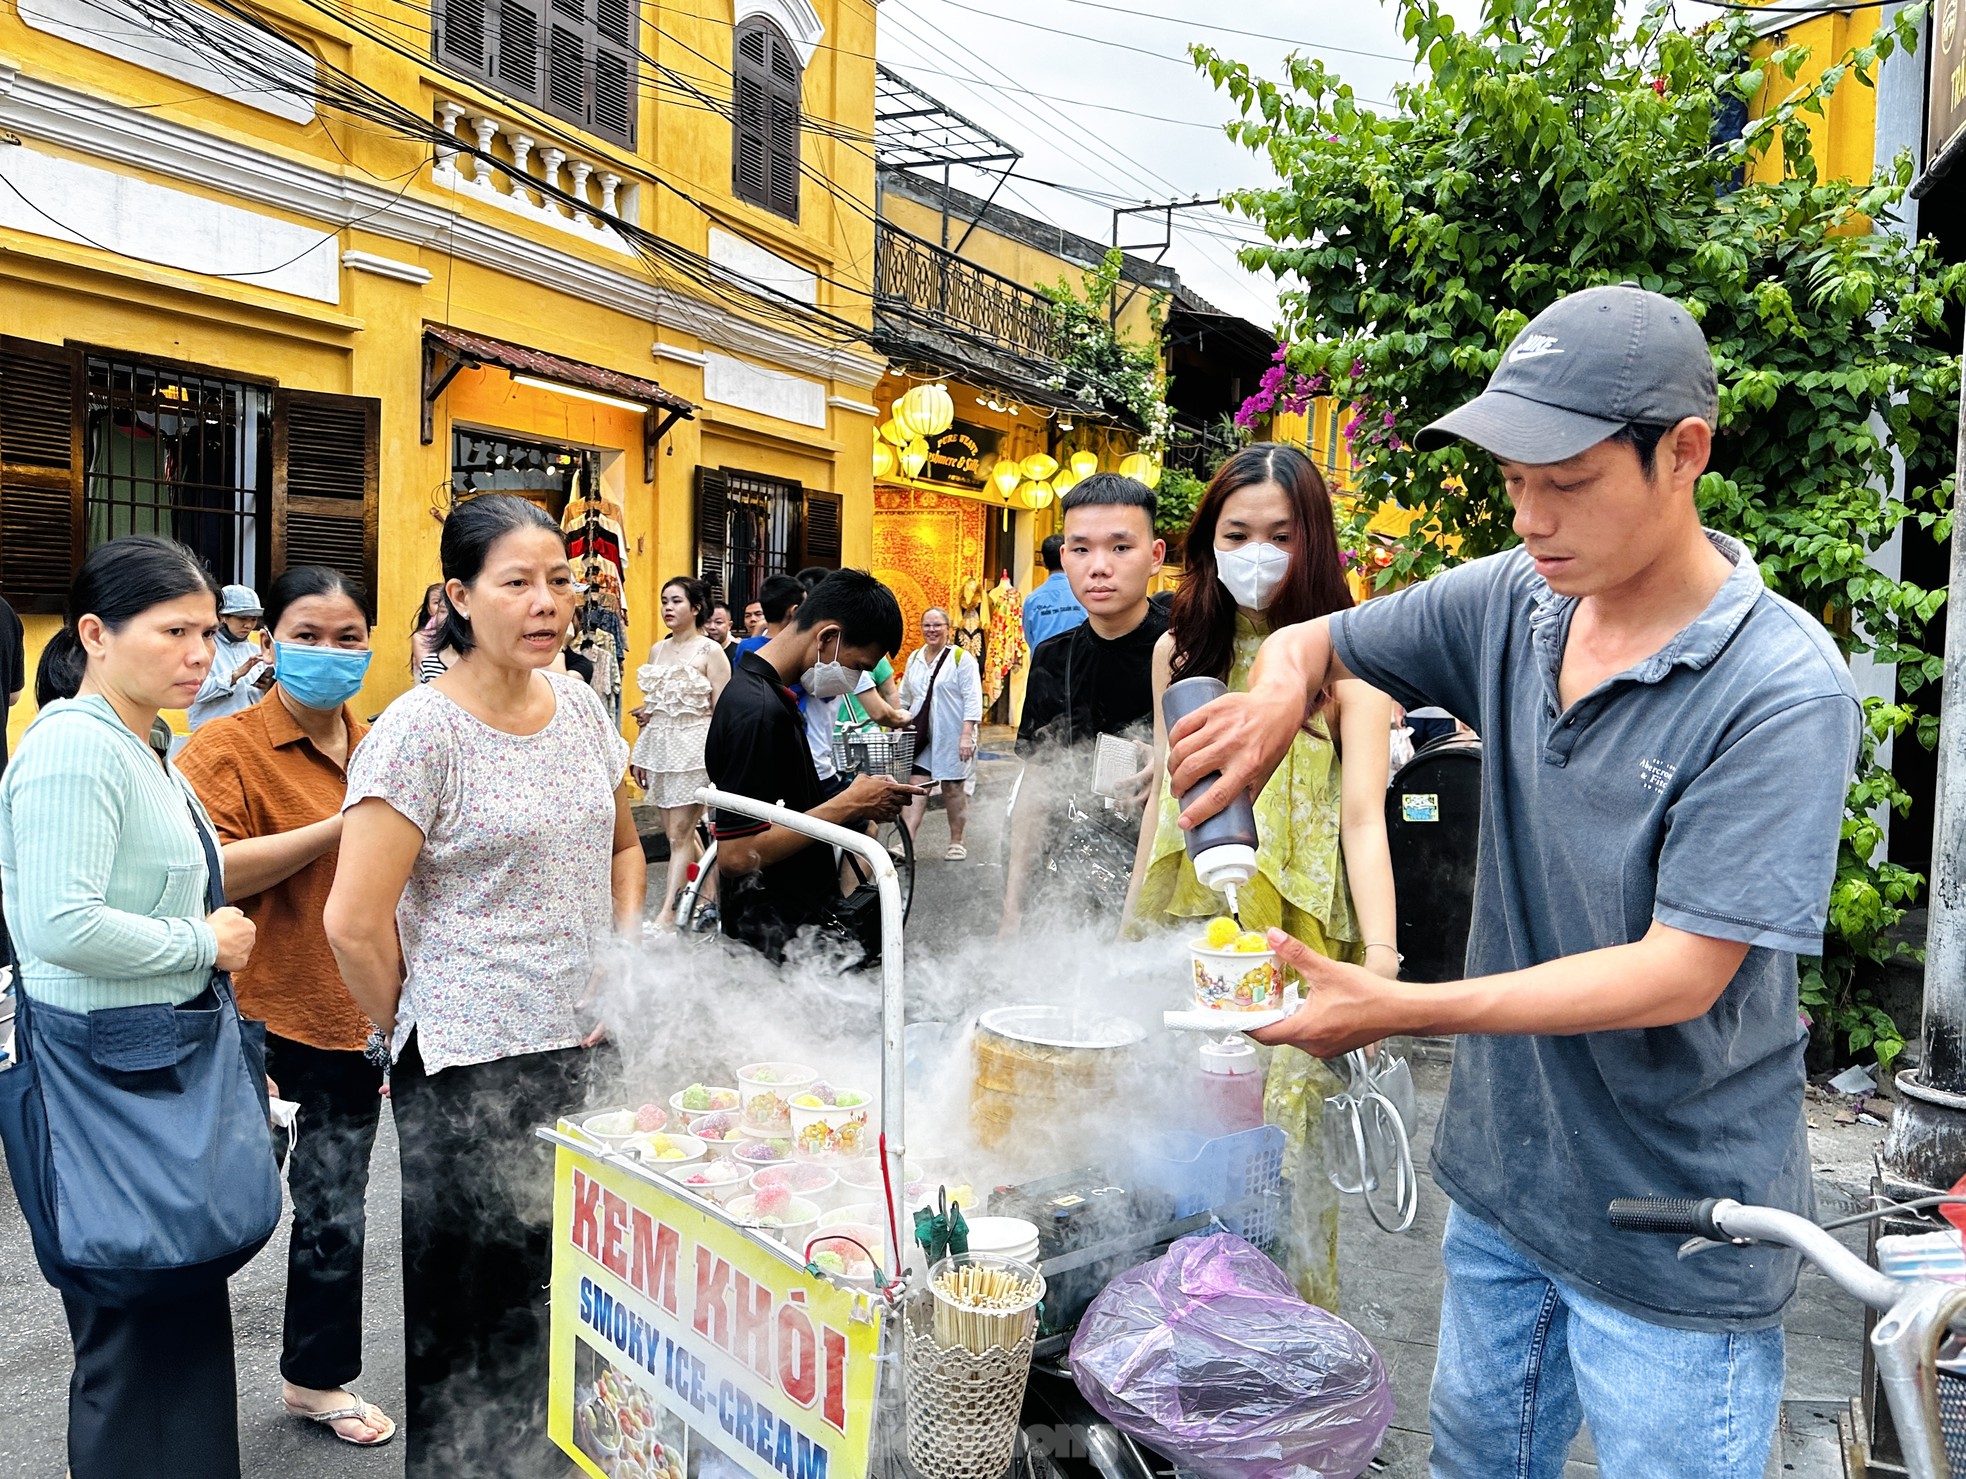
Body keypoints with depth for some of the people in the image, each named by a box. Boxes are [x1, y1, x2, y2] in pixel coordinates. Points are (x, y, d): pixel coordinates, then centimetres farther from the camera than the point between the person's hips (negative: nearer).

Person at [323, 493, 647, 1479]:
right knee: (469, 1304, 9)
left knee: (548, 1290, 18)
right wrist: (419, 1035, -3)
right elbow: (355, 923, -15)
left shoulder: (580, 705, 6)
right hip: (470, 1068, -6)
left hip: (581, 1049, 6)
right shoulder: (420, 731, -14)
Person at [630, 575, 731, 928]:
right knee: (679, 829, 9)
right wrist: (638, 753, 14)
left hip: (693, 746, -6)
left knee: (679, 833, -8)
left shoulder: (710, 651, -6)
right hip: (660, 746, 6)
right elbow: (649, 707, 18)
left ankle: (667, 913, -8)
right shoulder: (656, 651, 13)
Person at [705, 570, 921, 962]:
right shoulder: (759, 710, -22)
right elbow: (736, 856, -26)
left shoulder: (769, 694, 9)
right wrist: (848, 805, -19)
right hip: (778, 939, -10)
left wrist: (856, 804, 1)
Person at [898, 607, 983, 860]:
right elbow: (904, 697, 20)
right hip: (922, 736, 4)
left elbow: (972, 699, -12)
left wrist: (966, 735, -19)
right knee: (917, 787, -5)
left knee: (953, 789, 6)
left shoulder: (961, 658, -7)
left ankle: (956, 842, 19)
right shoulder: (914, 659, 11)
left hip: (952, 736, -4)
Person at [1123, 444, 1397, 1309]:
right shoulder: (1179, 651, 10)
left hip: (1294, 942, -4)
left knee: (1285, 1162, -1)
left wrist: (1380, 954, -29)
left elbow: (1364, 817, -14)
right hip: (1183, 932, 4)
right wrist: (1130, 932, 16)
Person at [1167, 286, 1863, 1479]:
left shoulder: (1781, 689, -22)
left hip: (1673, 1230, -5)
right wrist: (1284, 687, -17)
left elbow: (1680, 975, -25)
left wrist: (1399, 1010, -27)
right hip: (1500, 1173, 6)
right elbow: (1317, 638, 8)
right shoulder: (1510, 602, -4)